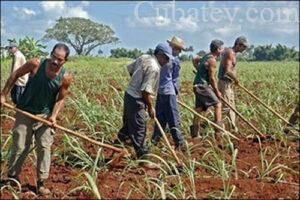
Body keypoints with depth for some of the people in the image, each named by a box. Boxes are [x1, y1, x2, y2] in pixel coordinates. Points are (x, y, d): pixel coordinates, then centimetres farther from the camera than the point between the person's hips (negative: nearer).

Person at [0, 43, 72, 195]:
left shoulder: (65, 78, -16)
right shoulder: (36, 64, -20)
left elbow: (60, 99, -2)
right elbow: (15, 75, -4)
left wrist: (54, 115, -17)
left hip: (45, 115, 1)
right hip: (25, 112, -1)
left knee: (44, 147, 1)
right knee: (20, 147, 4)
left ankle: (41, 182, 12)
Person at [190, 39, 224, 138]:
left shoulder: (207, 56, 14)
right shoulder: (212, 60, -15)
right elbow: (212, 78, -15)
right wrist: (217, 91, -5)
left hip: (198, 85, 10)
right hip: (203, 86, -10)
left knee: (199, 108, 10)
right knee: (217, 104, -5)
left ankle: (194, 132, 12)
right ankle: (219, 128, -5)